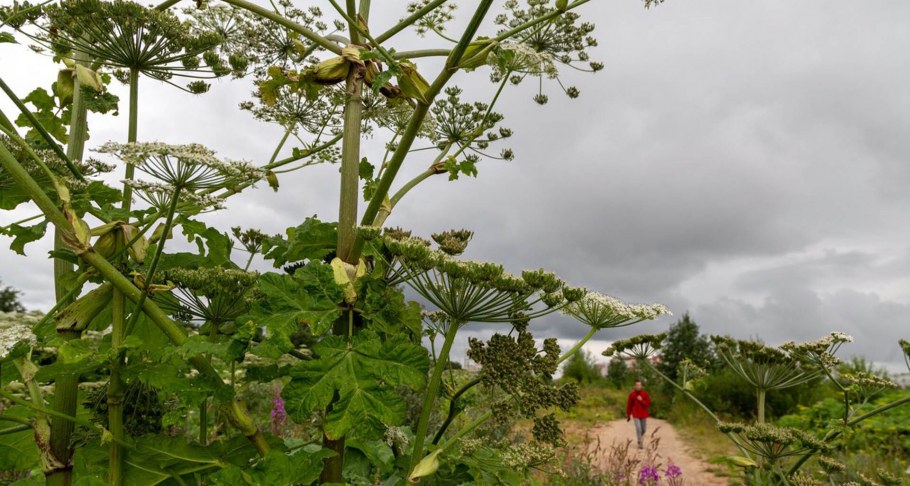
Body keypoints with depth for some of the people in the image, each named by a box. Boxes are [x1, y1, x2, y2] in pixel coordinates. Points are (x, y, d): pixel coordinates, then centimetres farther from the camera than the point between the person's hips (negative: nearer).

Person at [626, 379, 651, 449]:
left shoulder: (645, 393, -3)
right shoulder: (632, 394, -5)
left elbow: (648, 403, -4)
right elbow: (629, 405, 1)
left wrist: (641, 400, -21)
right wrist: (628, 415, 4)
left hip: (644, 414, 2)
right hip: (636, 414, -2)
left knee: (643, 429, 10)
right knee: (638, 428, -15)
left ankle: (641, 440, 38)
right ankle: (640, 443, -5)